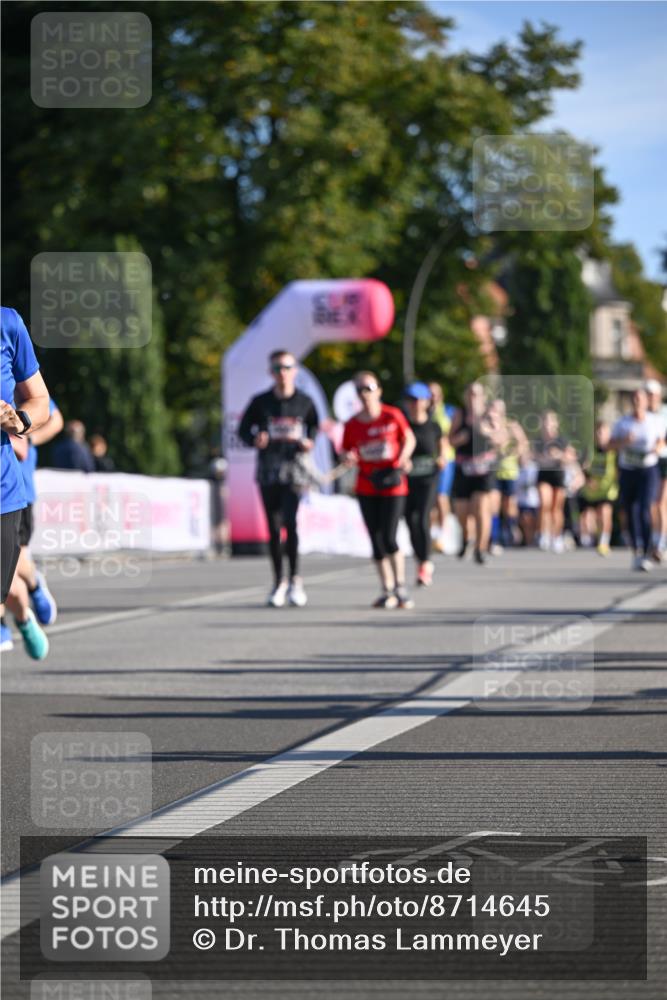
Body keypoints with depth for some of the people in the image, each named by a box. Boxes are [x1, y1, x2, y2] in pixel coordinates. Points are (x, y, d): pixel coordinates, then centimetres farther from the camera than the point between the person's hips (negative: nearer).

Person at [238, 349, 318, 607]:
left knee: (290, 522, -17)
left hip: (292, 467, -2)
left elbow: (313, 426, 20)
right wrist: (254, 440, -11)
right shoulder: (260, 402, 4)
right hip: (268, 469, 2)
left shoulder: (305, 403, 5)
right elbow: (244, 430, 10)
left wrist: (309, 443, 0)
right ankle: (279, 582, 15)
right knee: (274, 528, 5)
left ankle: (295, 579, -8)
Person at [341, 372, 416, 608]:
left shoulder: (392, 416, -6)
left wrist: (402, 459, -11)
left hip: (392, 485, -3)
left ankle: (400, 587, 2)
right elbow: (346, 453, 11)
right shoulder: (352, 425, 1)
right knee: (376, 540, 5)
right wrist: (347, 458, -12)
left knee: (389, 538, -12)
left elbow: (409, 439, 6)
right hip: (366, 488, 3)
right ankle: (387, 591, 14)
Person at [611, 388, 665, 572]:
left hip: (648, 469, -2)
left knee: (644, 511, -16)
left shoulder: (655, 422, 0)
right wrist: (624, 442, -21)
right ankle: (636, 551, 26)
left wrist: (657, 448, -9)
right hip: (627, 471, 2)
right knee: (630, 512, 8)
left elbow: (661, 440, 14)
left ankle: (646, 555, -19)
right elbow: (611, 444, -2)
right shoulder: (622, 423, 0)